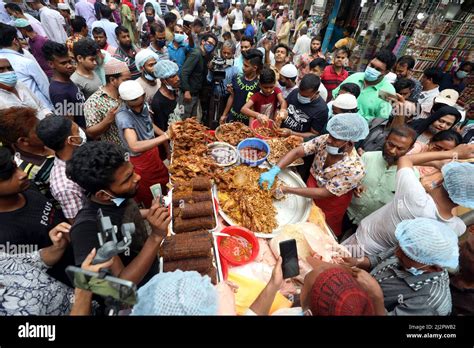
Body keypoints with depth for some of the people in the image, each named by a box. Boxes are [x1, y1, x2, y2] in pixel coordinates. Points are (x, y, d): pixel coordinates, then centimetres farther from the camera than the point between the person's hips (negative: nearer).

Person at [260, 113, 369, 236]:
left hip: (330, 203, -3)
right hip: (311, 185, 3)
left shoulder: (355, 169, -33)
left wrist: (288, 190, -32)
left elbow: (324, 193, -30)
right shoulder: (325, 140, -23)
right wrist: (273, 171, -37)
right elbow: (296, 152, -23)